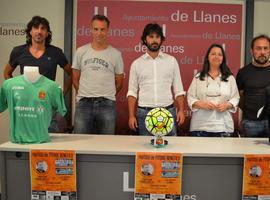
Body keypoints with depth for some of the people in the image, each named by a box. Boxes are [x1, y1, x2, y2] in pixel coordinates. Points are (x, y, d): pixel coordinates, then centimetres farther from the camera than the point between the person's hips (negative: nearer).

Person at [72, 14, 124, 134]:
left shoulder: (115, 54, 3)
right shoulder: (81, 51, 6)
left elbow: (119, 82, 11)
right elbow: (75, 78, 14)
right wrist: (85, 94, 12)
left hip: (107, 105, -1)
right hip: (83, 103, 1)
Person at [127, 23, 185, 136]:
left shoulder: (171, 61, 6)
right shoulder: (136, 64, 6)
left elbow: (178, 90, 7)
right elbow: (132, 92, 5)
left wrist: (181, 110, -3)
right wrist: (131, 116, -3)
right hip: (144, 112, 0)